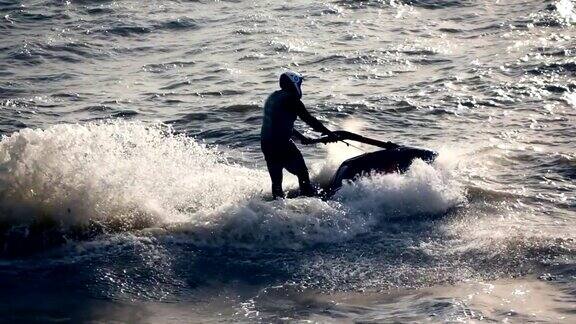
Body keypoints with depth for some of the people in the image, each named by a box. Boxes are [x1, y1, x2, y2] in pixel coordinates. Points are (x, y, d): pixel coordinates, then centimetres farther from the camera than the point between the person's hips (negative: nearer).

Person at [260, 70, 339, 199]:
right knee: (302, 173, 5)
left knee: (276, 181, 13)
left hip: (266, 144, 8)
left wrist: (301, 137, 30)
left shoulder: (272, 98, 18)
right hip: (282, 145, -8)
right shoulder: (291, 99, -9)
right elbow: (309, 119, -10)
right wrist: (329, 134, -3)